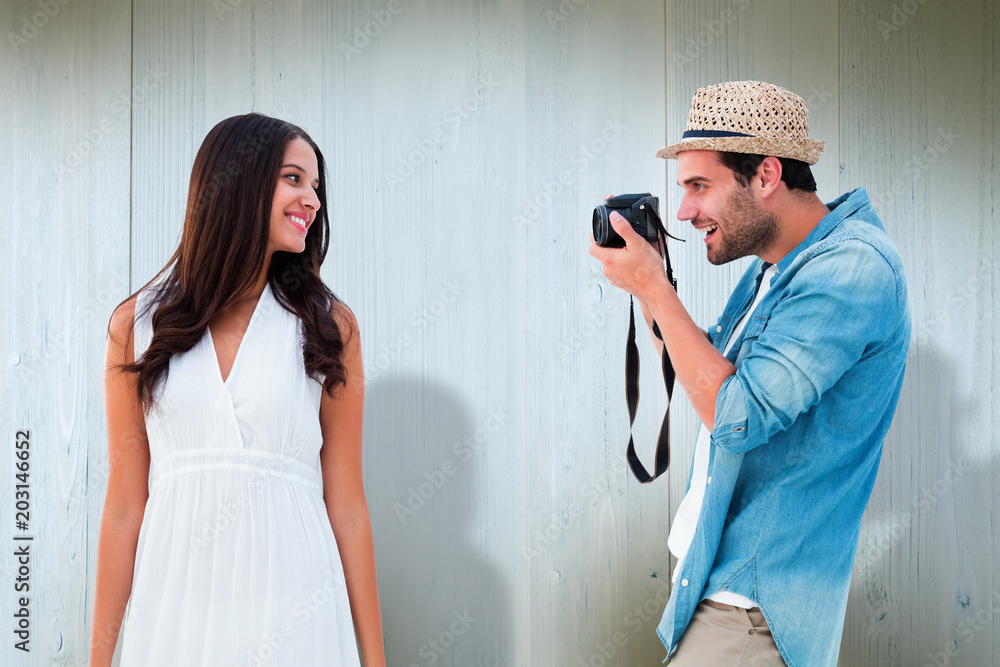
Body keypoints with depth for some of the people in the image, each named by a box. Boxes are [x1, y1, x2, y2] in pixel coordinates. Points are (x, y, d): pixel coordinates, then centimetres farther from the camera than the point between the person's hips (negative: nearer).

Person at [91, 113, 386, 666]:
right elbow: (125, 504, 3)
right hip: (175, 614, 1)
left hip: (294, 616, 0)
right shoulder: (137, 324, 2)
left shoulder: (328, 327, 1)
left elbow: (346, 504, 0)